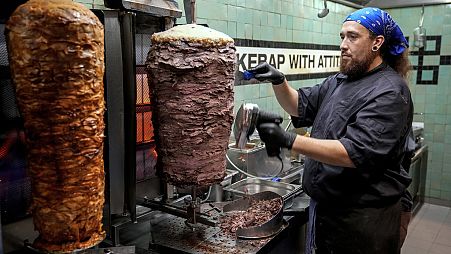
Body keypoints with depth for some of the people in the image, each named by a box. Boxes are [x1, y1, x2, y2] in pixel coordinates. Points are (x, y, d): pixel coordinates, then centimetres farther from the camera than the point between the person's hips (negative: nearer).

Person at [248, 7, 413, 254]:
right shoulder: (340, 80, 9)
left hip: (363, 215, -7)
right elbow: (301, 106, 10)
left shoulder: (389, 93, -18)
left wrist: (289, 140, -32)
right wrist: (279, 82, -10)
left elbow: (355, 153, -27)